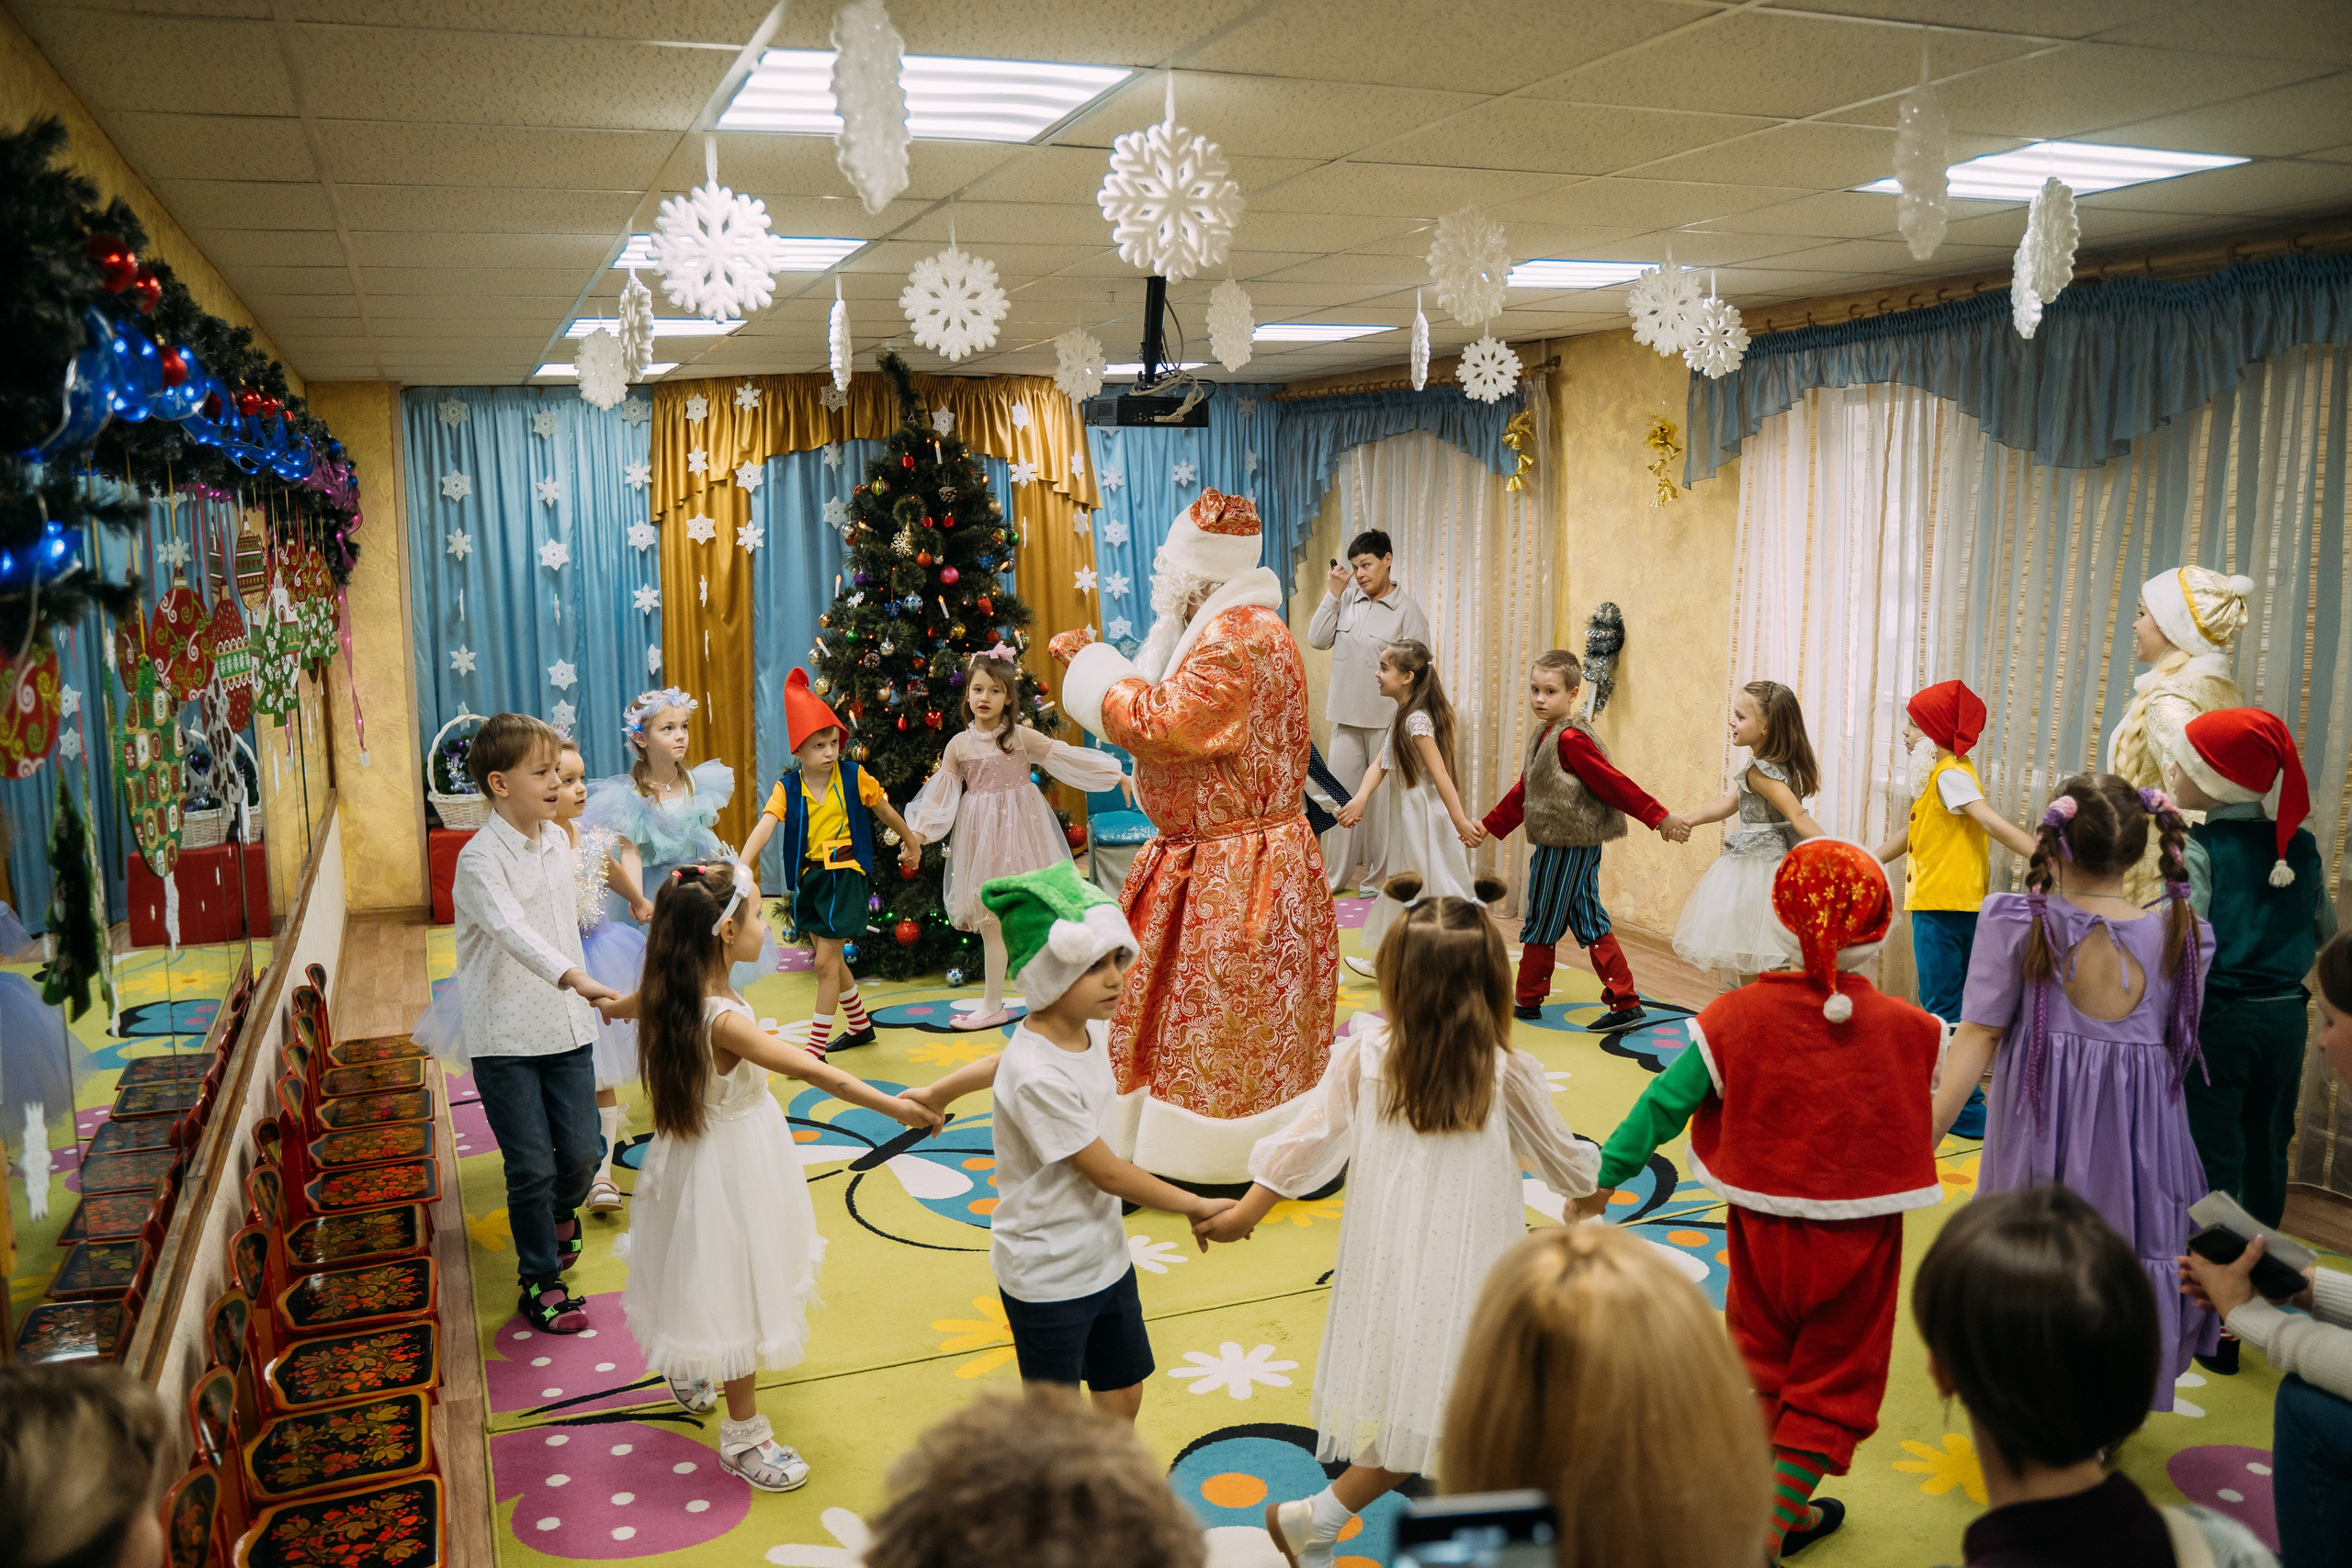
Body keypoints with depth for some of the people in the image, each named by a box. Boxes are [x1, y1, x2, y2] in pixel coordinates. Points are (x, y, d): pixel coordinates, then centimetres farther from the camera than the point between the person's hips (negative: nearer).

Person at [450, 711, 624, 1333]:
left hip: (567, 1028, 5)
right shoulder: (481, 858, -16)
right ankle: (540, 1282, 20)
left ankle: (560, 1213, 40)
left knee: (581, 1154, 6)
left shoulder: (558, 841, 7)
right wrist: (575, 978, -47)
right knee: (532, 1169, 1)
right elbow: (512, 930, -33)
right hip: (505, 1038, -5)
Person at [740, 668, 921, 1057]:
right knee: (831, 960, 16)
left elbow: (885, 810, 8)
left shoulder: (854, 777, -8)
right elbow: (764, 827, -20)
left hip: (844, 875, -4)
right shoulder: (788, 788, -6)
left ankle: (817, 1049, 1)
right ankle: (860, 1025, 38)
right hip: (809, 877, 4)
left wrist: (911, 842, 22)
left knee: (826, 963, -6)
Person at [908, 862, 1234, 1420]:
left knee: (1123, 1398, 18)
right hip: (1047, 1278, -7)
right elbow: (1108, 1174, -22)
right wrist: (1197, 1206, -11)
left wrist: (938, 1093, 31)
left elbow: (1006, 1060, 15)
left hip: (1105, 1257, 7)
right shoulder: (1039, 1078, -30)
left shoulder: (1091, 1028, -5)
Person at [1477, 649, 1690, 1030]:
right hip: (1557, 844, 10)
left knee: (1541, 923, 5)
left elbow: (1614, 783, -21)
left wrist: (1659, 817, -22)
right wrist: (1490, 825, 22)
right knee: (1590, 924, 11)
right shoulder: (1546, 735, 11)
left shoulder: (1571, 739, -19)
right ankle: (1626, 1004, 13)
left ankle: (1527, 1001, 21)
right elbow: (1525, 789, 20)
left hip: (1567, 847, -10)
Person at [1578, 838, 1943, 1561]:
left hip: (1765, 1231, 1)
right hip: (1858, 1240, -1)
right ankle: (1776, 1517, 15)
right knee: (1831, 1380, 15)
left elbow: (1665, 1101, -12)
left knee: (1764, 1363, 22)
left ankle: (1784, 1507, 36)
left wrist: (1605, 1175, -3)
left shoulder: (1743, 1015, -15)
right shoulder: (1910, 1029, -13)